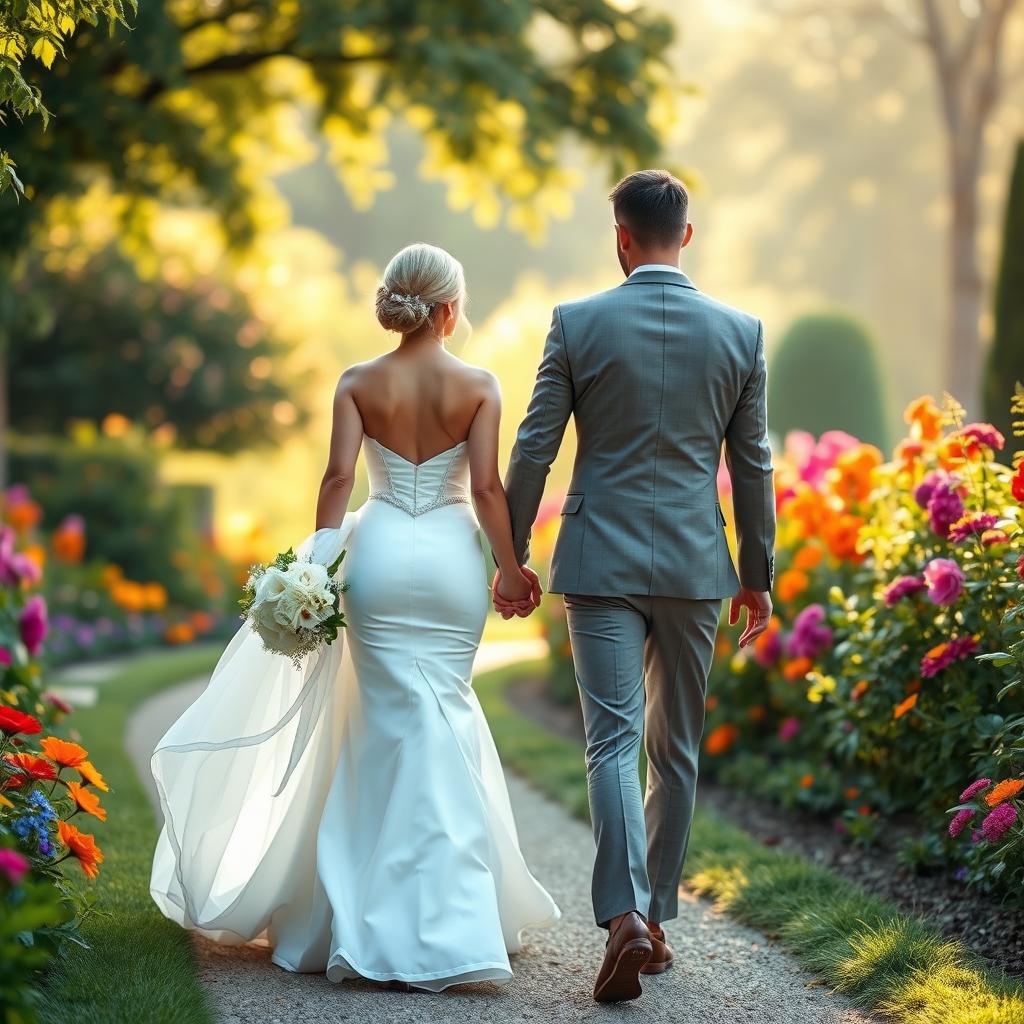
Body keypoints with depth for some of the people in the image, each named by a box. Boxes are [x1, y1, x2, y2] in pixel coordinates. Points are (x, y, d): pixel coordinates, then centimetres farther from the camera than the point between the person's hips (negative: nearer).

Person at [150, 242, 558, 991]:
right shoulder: (479, 387, -2)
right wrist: (511, 569, 0)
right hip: (453, 559, 0)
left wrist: (319, 565, -4)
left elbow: (339, 477, -7)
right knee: (445, 718, 8)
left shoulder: (359, 383, 1)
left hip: (380, 555, 1)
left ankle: (388, 920, 6)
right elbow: (485, 488, -7)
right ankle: (442, 921, 8)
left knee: (396, 723, 6)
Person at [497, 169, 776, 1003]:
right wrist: (758, 575, 14)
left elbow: (533, 450, -3)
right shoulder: (740, 331, 1)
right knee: (677, 749, 13)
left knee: (614, 743, -4)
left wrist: (510, 557, 8)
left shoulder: (578, 323, -5)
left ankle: (626, 918, -20)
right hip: (694, 566, 2)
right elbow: (753, 464, 5)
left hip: (602, 563, -2)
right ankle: (657, 919, 20)